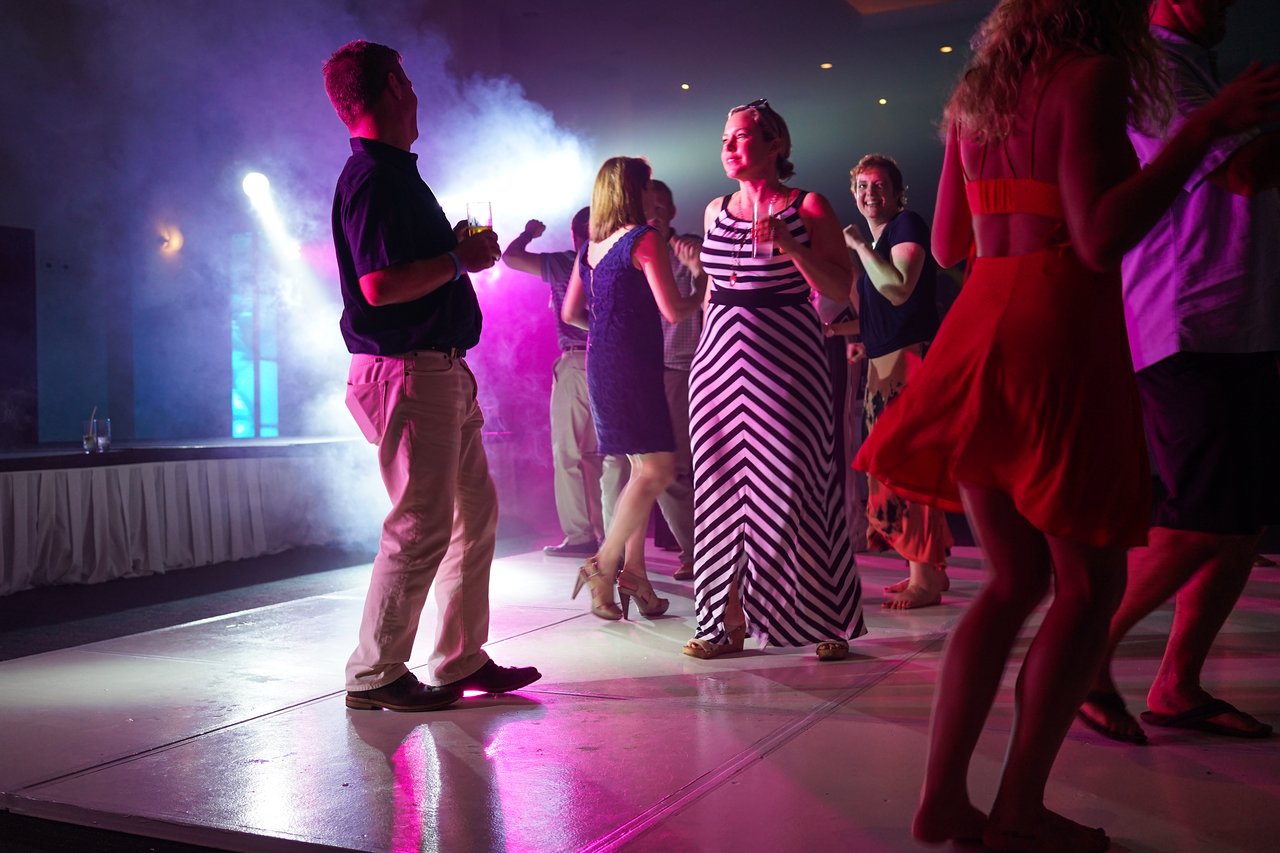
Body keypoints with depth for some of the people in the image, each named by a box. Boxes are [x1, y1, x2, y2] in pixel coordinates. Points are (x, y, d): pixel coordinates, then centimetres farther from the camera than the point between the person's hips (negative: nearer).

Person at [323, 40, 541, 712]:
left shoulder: (394, 172, 19)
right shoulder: (372, 177, -13)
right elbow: (379, 285, -24)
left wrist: (468, 248, 12)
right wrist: (460, 259, -13)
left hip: (442, 371, 11)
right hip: (408, 372, -11)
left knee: (476, 511, 14)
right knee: (422, 526, -6)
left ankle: (461, 660, 23)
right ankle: (374, 676, 7)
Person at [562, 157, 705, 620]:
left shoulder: (591, 246, 14)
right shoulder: (645, 239, -8)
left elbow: (571, 313, 18)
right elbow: (673, 310, -14)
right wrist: (705, 291, 5)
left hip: (600, 364, 9)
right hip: (632, 365, -9)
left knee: (642, 468, 12)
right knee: (657, 468, -7)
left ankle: (633, 571, 9)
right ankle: (604, 564, -10)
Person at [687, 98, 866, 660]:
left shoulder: (807, 208, -1)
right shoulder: (716, 211, 14)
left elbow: (839, 289, -8)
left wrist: (784, 241, -17)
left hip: (786, 359, -5)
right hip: (721, 357, 5)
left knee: (791, 483, -6)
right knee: (724, 483, 4)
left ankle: (824, 622, 5)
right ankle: (729, 620, 12)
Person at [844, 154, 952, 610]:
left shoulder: (907, 225, -5)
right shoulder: (872, 242, 21)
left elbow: (899, 290, -21)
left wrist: (859, 247, -14)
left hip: (911, 357, -10)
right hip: (883, 364, 10)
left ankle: (926, 577, -10)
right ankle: (929, 569, 19)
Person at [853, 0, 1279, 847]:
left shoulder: (975, 95, 17)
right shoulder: (1092, 75, -4)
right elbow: (1101, 236, -15)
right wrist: (1209, 126, -14)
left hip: (975, 332, 7)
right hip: (1060, 336, -7)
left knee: (1015, 578, 13)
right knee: (1090, 584, 5)